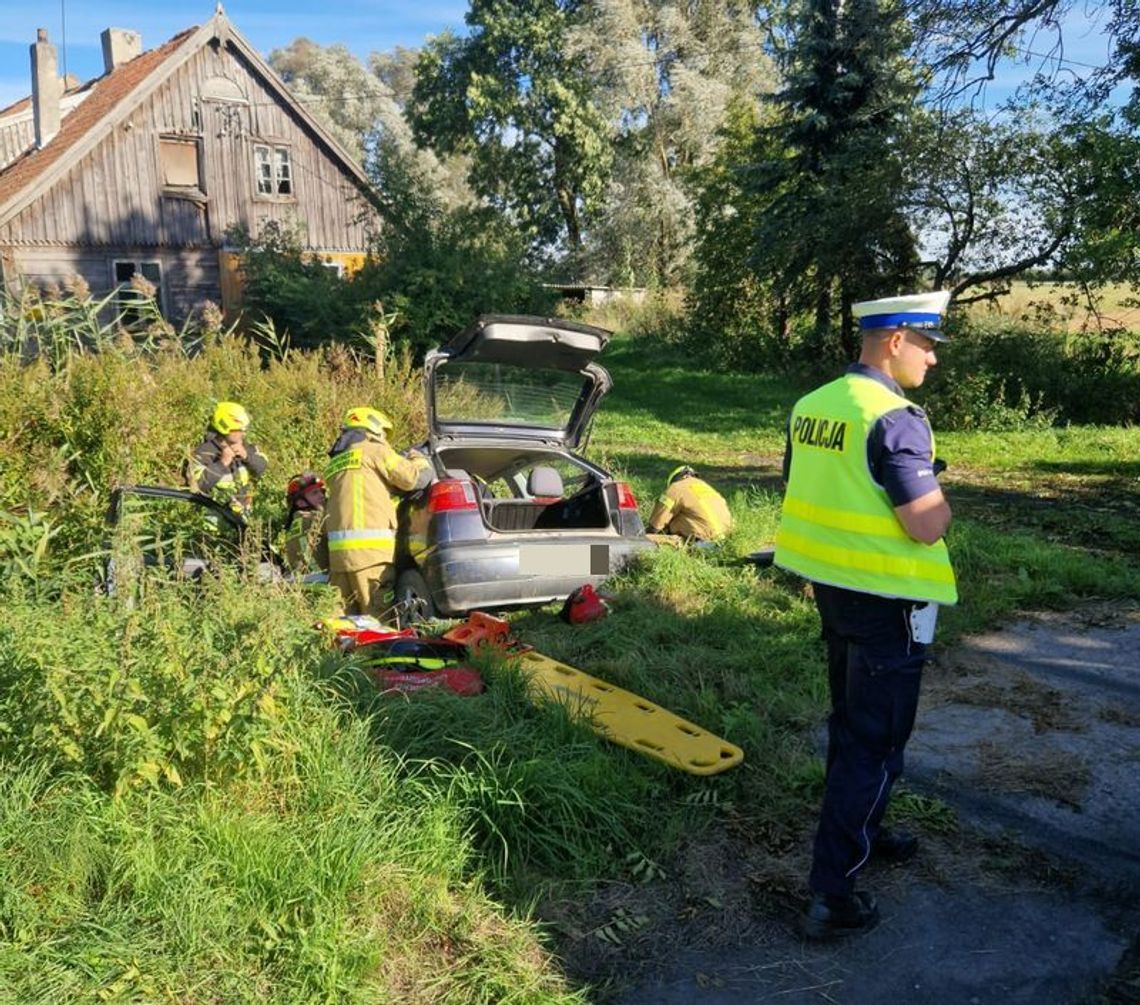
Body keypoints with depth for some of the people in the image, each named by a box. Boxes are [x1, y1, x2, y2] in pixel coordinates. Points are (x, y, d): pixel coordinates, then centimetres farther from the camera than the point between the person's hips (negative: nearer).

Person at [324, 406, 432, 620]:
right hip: (369, 549, -7)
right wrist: (418, 459, 19)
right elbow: (416, 477, -3)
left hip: (337, 551, 7)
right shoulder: (373, 450, 2)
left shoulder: (336, 461, 25)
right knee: (378, 619, -7)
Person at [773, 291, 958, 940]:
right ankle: (832, 895, 8)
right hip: (888, 601, -8)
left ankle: (862, 833, 43)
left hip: (832, 588, 8)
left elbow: (802, 495, 14)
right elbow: (927, 526, -24)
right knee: (877, 744, 2)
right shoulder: (895, 419, -21)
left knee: (851, 724, 23)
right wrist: (942, 499, -4)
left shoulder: (812, 406, 5)